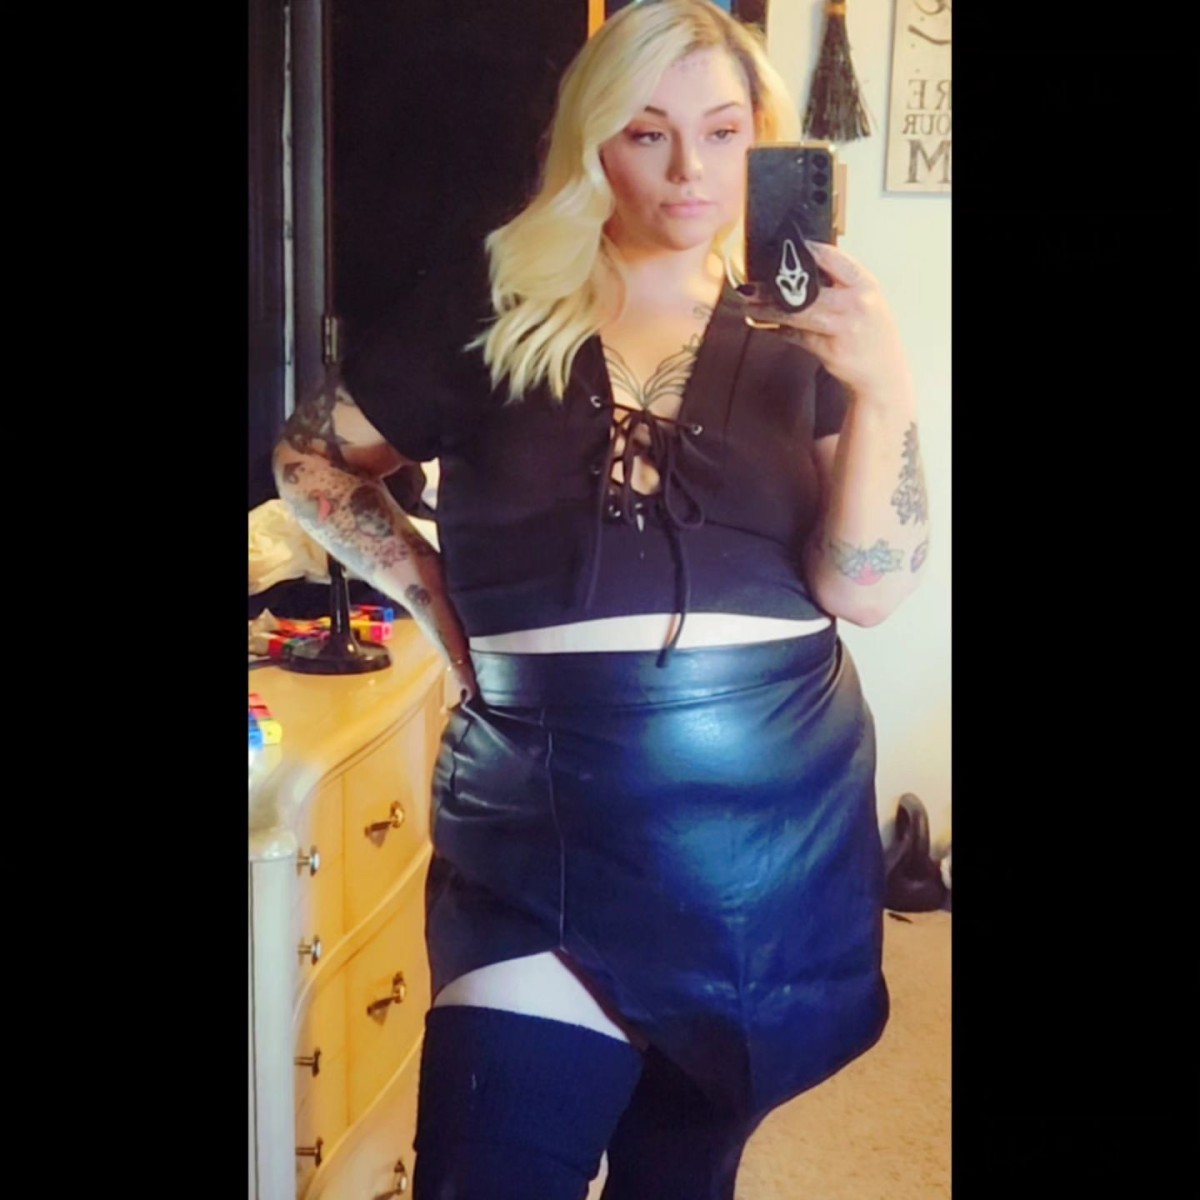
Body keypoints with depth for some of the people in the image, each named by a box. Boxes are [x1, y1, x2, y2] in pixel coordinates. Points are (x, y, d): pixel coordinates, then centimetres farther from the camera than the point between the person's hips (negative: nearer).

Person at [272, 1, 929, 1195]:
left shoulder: (797, 334, 4)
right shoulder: (496, 305, 1)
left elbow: (865, 587, -5)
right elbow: (311, 457, 10)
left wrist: (884, 392, -18)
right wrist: (436, 595, -1)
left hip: (773, 818, 2)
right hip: (548, 820, -1)